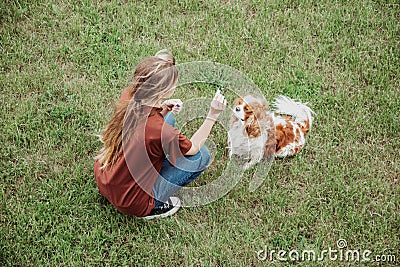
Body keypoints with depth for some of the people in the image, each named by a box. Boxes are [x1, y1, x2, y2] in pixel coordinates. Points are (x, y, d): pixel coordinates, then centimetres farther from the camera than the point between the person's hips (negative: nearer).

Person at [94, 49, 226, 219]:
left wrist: (162, 111, -9)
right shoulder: (161, 131, -34)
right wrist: (213, 115, -9)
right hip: (131, 203, -7)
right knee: (201, 155, -2)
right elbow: (193, 148, -10)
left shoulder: (128, 96, -15)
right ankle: (153, 206, 4)